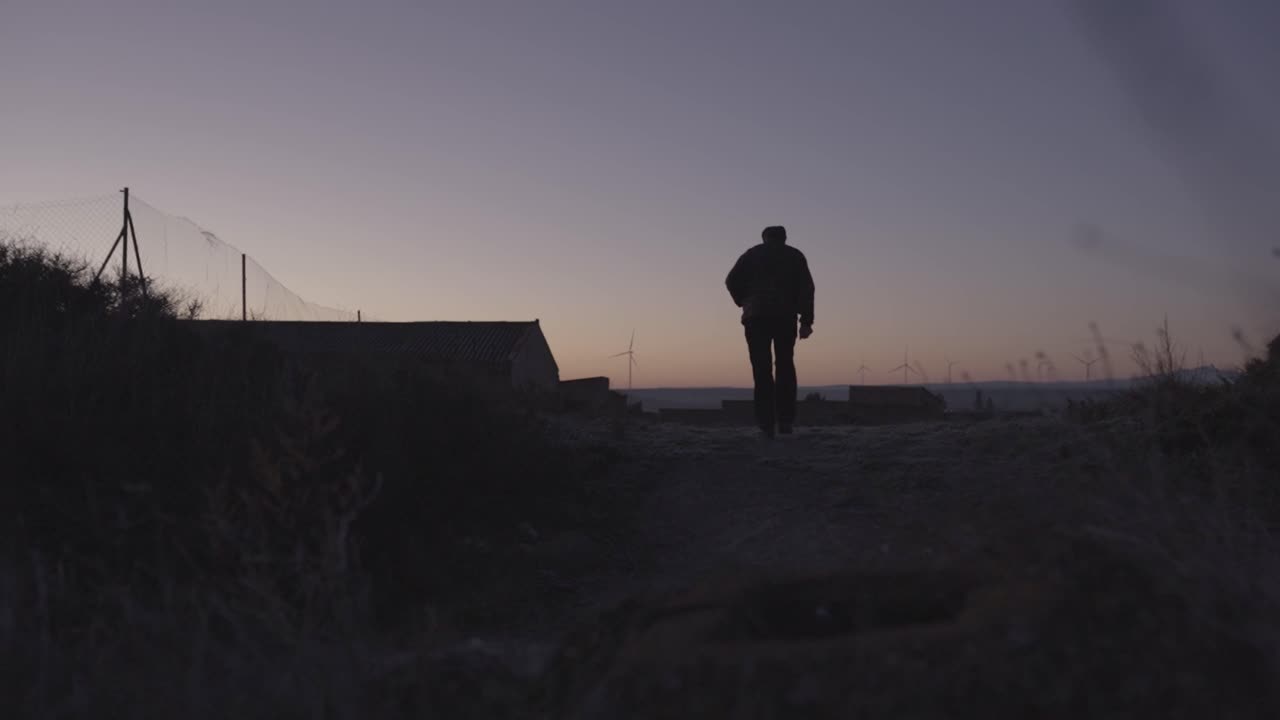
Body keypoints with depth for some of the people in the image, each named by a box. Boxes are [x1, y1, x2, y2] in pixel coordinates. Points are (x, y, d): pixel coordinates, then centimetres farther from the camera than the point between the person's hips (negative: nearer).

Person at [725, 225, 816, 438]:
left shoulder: (752, 254, 14)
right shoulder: (795, 256, 15)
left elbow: (732, 281, 2)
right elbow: (807, 288, 3)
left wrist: (744, 302, 16)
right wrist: (806, 321, -1)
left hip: (756, 317, -1)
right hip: (786, 318, 1)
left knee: (762, 369, -1)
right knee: (785, 366, 11)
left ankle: (766, 424, -9)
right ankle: (785, 421, 3)